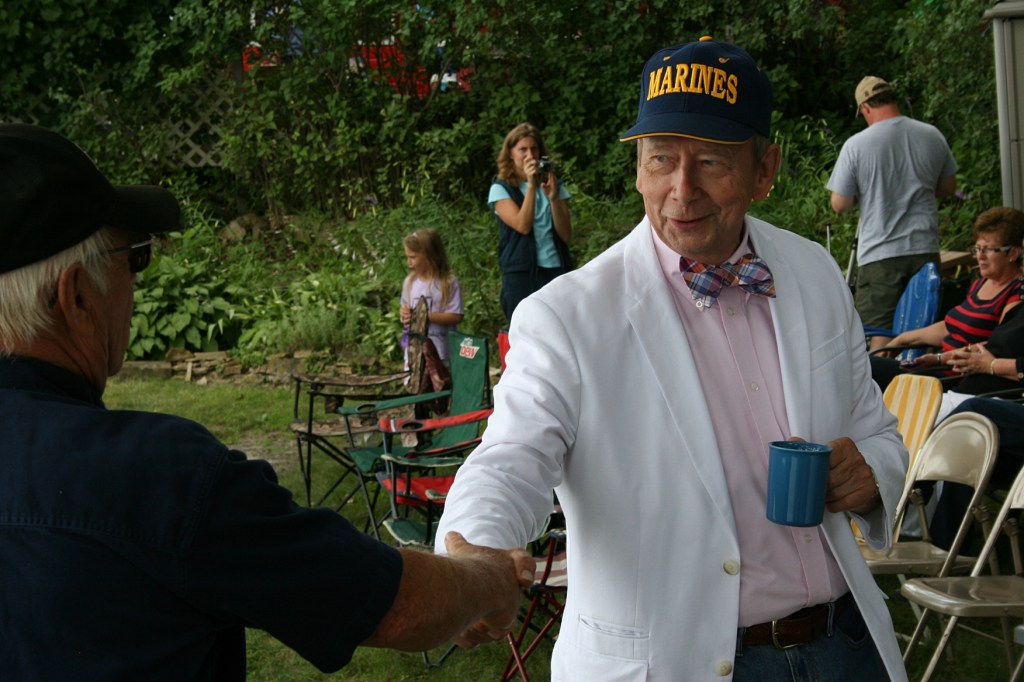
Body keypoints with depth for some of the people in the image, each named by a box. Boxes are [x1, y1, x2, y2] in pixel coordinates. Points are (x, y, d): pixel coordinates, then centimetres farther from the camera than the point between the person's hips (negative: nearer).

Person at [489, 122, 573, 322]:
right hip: (521, 274, -2)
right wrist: (531, 185, -14)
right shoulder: (501, 189, 5)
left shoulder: (554, 185, 14)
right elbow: (522, 225, -11)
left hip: (557, 270, 3)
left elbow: (567, 235, 4)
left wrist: (553, 197, -8)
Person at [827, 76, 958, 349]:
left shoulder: (856, 145, -11)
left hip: (879, 253, -4)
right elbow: (948, 187, 15)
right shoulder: (933, 135, 2)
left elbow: (839, 204, -7)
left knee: (879, 334, 1)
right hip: (925, 249, 4)